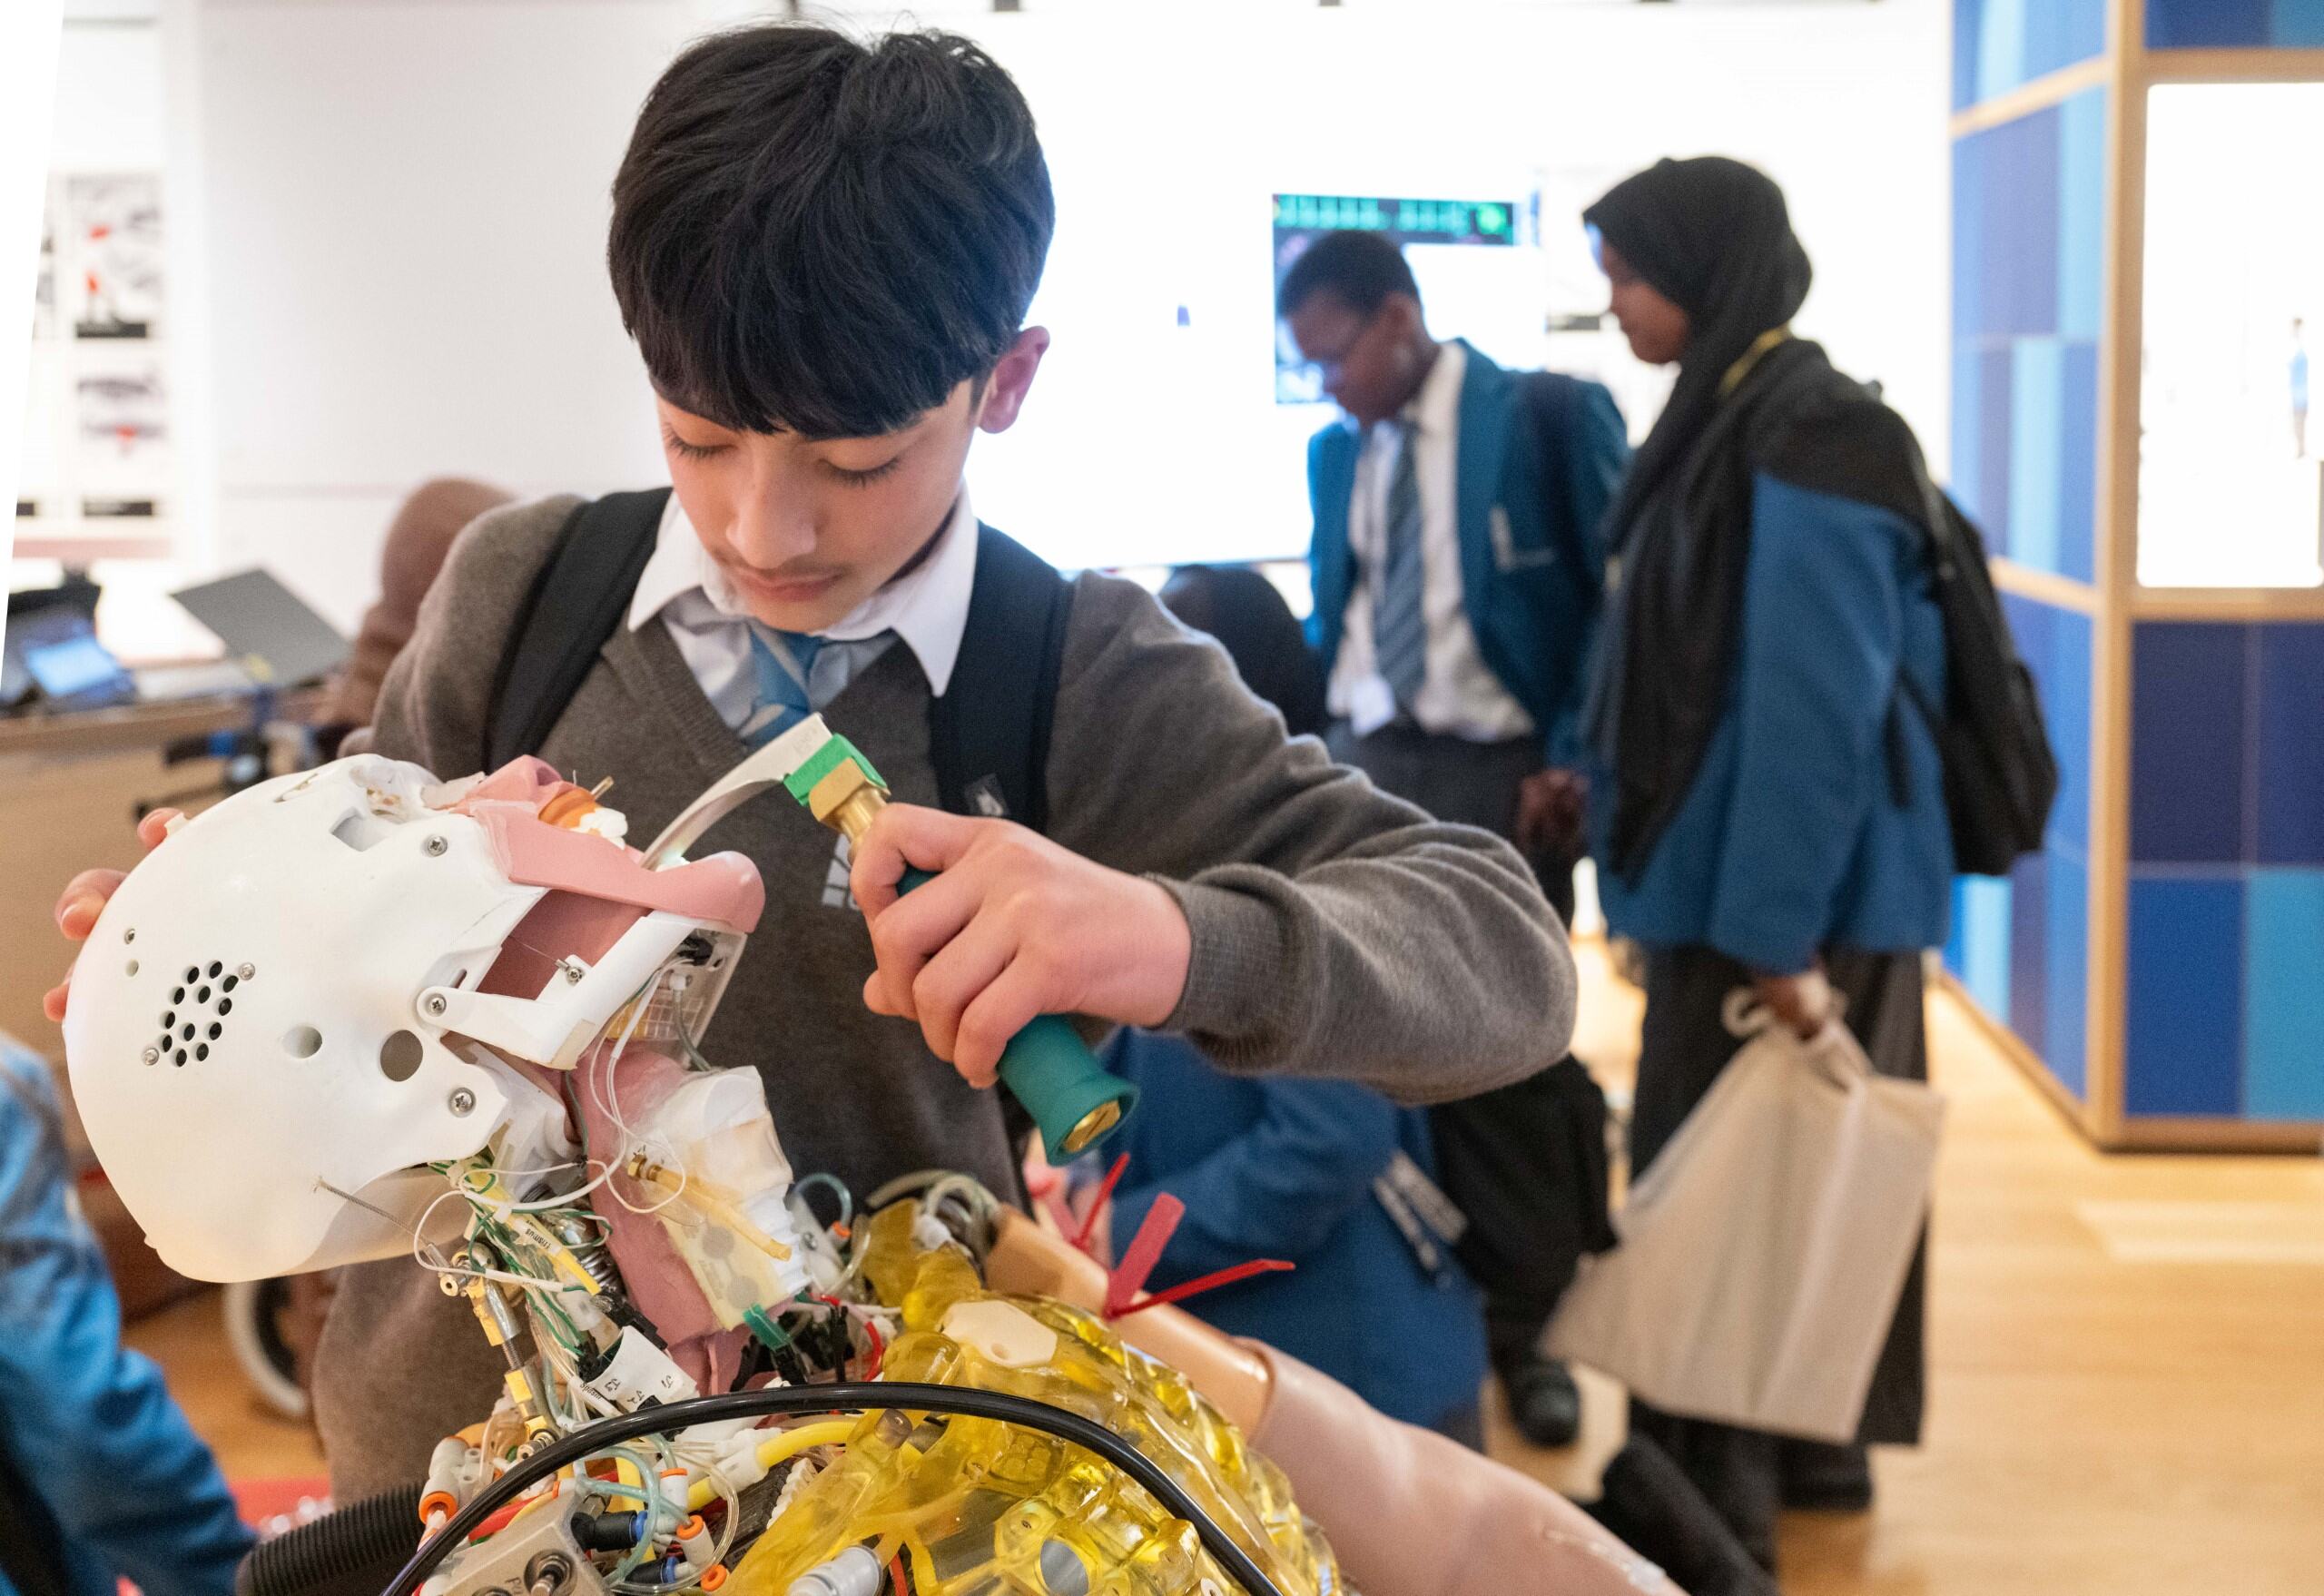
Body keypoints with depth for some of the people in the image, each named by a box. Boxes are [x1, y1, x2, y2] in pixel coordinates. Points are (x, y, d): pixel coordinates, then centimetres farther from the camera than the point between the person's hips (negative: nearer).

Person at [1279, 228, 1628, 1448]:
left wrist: (1573, 761, -11)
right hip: (1363, 767, 4)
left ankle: (1521, 1332, 18)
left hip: (1502, 777, -4)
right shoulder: (1335, 453, 10)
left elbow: (1622, 598, -6)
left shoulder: (1550, 416, -6)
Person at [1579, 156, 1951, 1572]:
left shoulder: (1804, 443, -20)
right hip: (1745, 878, 9)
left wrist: (1773, 933, -24)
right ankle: (1810, 1446, 31)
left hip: (1787, 898, -9)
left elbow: (1816, 705, -24)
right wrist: (1583, 772, 21)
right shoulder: (1738, 416, 9)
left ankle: (1712, 1510, 11)